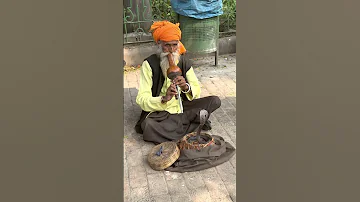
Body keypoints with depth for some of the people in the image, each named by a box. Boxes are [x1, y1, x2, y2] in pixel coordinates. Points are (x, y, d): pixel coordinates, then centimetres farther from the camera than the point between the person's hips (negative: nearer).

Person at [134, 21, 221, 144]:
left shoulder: (184, 60, 0)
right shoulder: (149, 64, -12)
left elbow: (197, 91, 2)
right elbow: (142, 99, -18)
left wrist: (186, 87, -21)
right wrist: (164, 98, -35)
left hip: (182, 106, 4)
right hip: (159, 112, -3)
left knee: (215, 101, -11)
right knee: (148, 125, -37)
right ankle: (192, 120, -18)